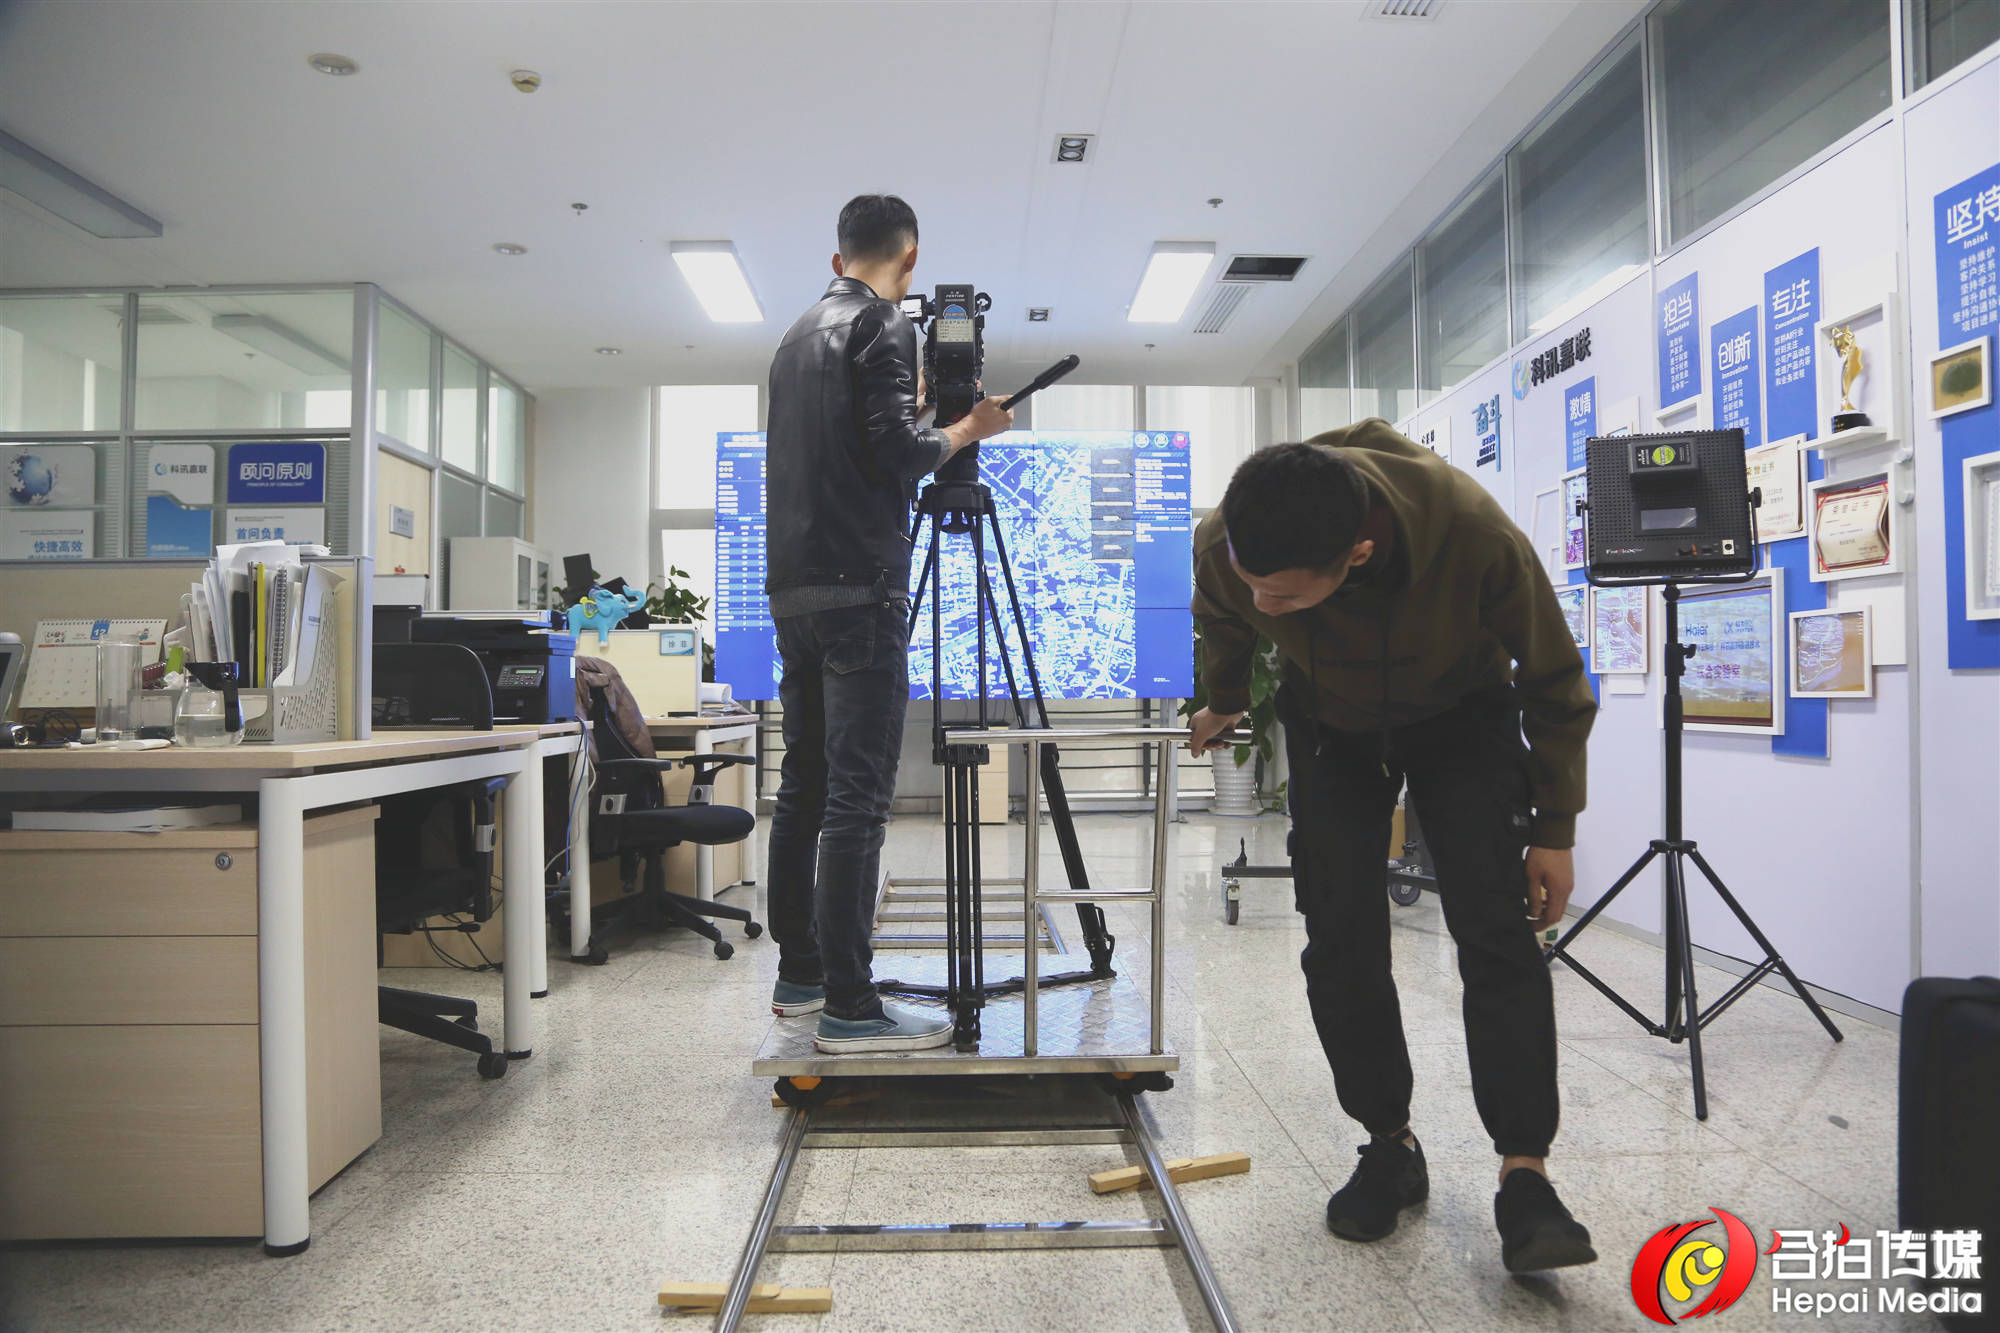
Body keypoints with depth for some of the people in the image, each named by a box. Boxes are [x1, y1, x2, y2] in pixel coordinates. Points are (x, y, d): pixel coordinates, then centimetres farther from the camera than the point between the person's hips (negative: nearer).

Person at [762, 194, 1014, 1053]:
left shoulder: (797, 336, 21)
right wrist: (964, 431, 3)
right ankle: (848, 1007, -9)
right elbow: (895, 452, -14)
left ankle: (800, 975, 20)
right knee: (856, 798, -10)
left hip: (793, 589, 9)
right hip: (857, 592, -9)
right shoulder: (883, 324, -4)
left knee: (804, 788, 12)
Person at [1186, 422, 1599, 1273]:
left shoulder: (1474, 533, -38)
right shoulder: (1223, 548, -31)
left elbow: (1554, 684, -19)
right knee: (1340, 939, -6)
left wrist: (1554, 831, -12)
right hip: (1331, 725, 2)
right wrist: (1222, 706, 17)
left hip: (1463, 715, -2)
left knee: (1496, 930, -14)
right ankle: (1390, 1148, 10)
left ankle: (1525, 1177, -7)